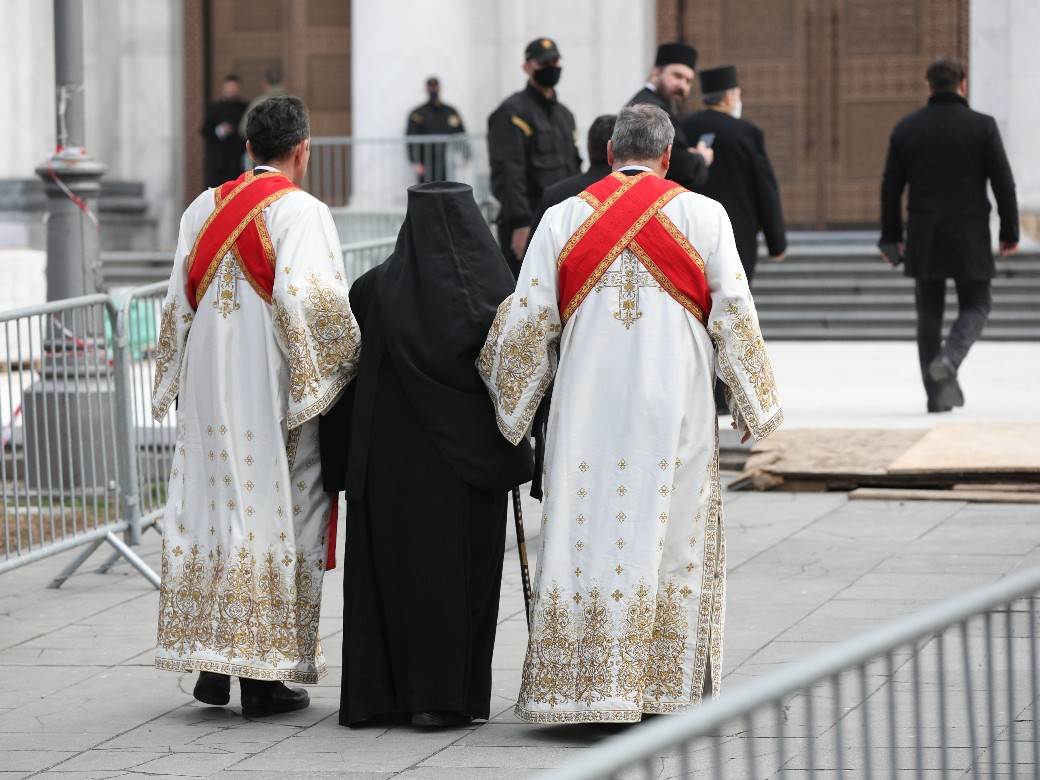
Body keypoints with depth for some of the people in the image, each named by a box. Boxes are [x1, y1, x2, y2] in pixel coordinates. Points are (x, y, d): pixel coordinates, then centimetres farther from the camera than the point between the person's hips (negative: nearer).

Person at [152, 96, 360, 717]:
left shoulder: (204, 209, 8)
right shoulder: (300, 211, -10)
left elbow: (179, 301, 11)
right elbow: (307, 298, -22)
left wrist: (177, 385, 20)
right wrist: (343, 362, -8)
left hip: (207, 393, 6)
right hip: (272, 393, -6)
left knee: (211, 510, 12)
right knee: (273, 518, -1)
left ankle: (211, 664, 13)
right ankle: (264, 675, 0)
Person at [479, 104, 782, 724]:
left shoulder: (563, 220, 3)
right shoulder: (703, 217, 0)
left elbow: (527, 323, 4)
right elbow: (734, 316, -1)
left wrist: (512, 406, 17)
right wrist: (755, 408, 9)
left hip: (587, 413, 1)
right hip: (675, 411, -1)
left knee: (590, 538, 5)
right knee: (674, 541, 6)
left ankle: (591, 686, 3)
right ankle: (670, 689, 7)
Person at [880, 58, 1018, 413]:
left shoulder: (906, 128, 2)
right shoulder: (983, 126, -6)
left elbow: (891, 188, 3)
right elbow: (1003, 183, -7)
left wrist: (891, 236, 13)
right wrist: (1010, 231, 3)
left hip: (924, 238, 2)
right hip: (970, 237, -2)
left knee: (929, 314, 12)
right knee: (974, 308, 11)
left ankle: (937, 395, 8)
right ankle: (948, 361, -17)